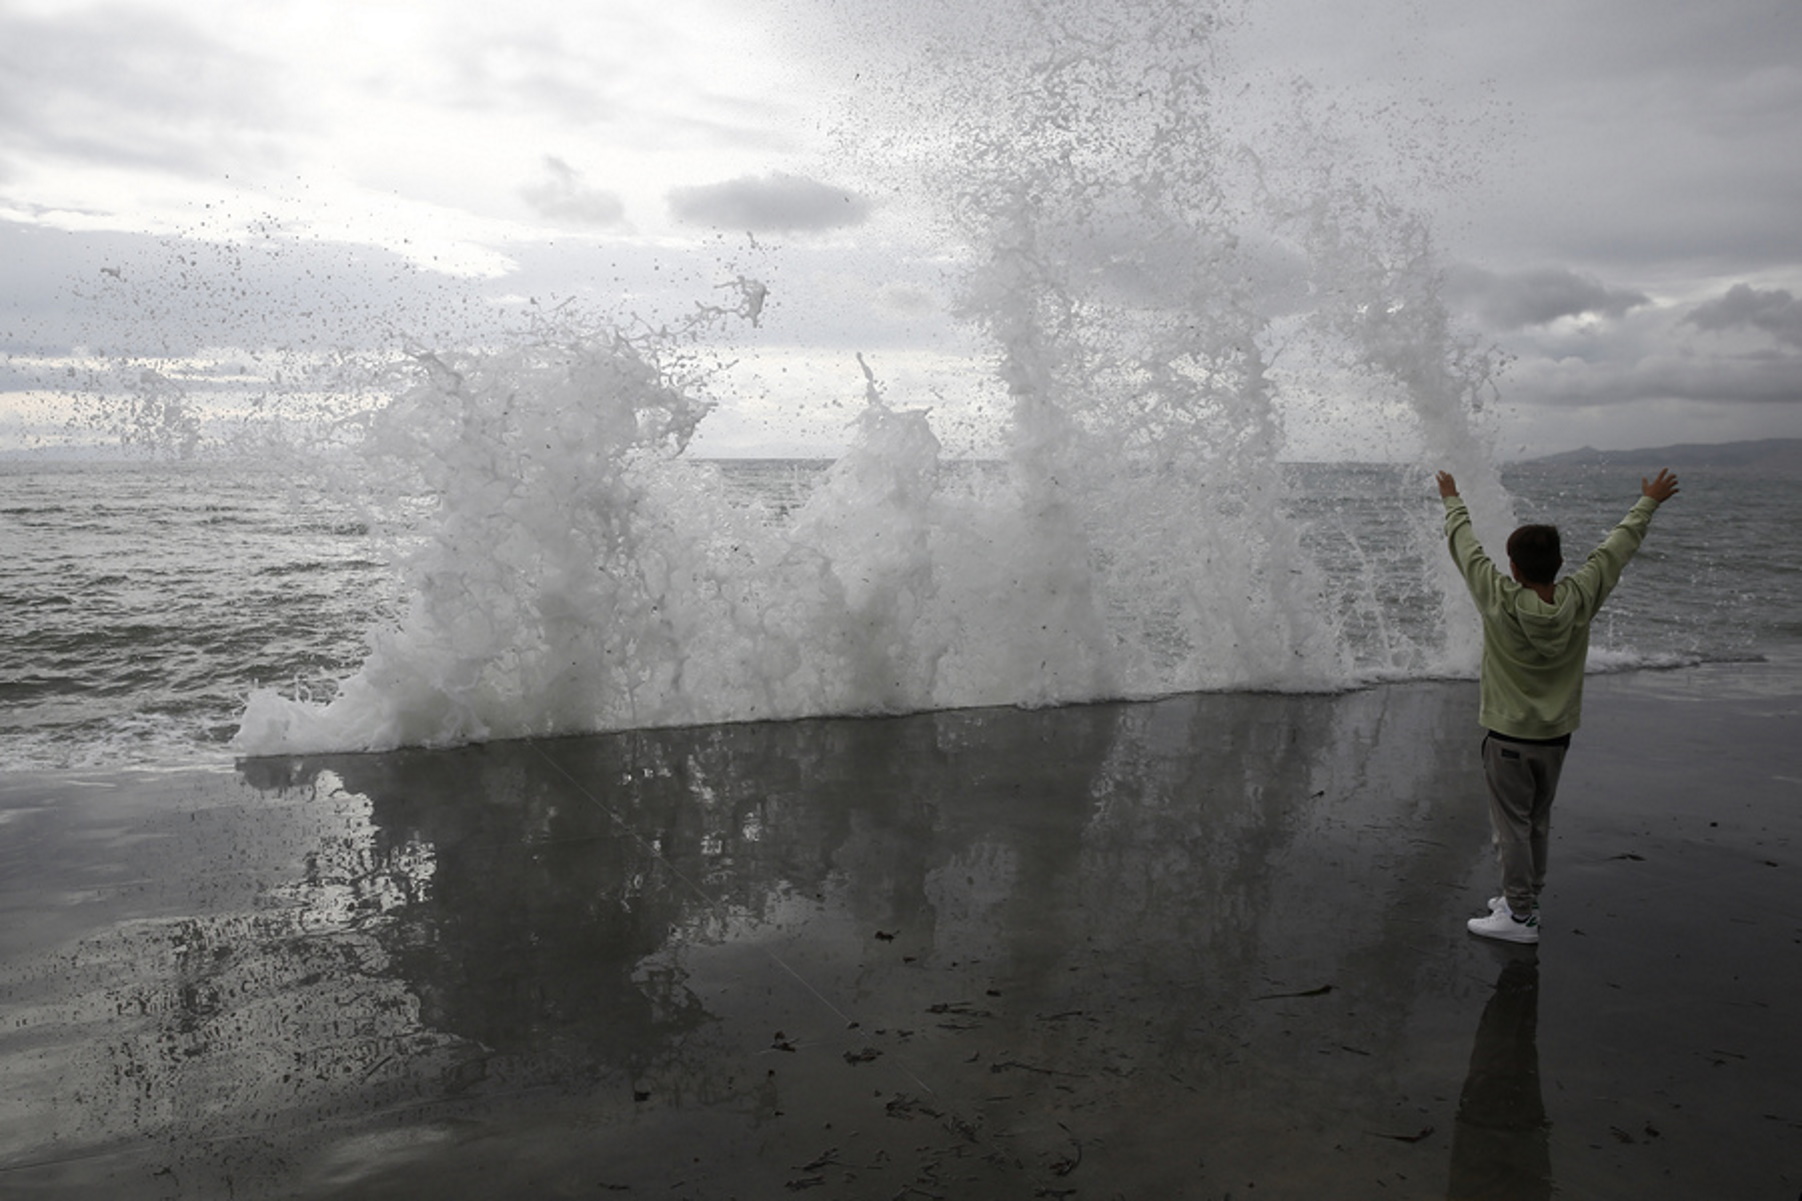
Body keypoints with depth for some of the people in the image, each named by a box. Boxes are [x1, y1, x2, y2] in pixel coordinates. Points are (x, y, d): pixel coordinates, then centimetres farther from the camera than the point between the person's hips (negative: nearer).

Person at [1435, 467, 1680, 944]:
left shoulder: (1501, 603, -20)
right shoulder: (1579, 600, -11)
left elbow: (1465, 546, -6)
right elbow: (1619, 545, 5)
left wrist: (1452, 500, 10)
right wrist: (1649, 503, 20)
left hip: (1508, 737, -5)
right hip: (1556, 735, 5)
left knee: (1512, 825, 2)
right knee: (1538, 822, 17)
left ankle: (1520, 916, 7)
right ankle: (1525, 898, 30)